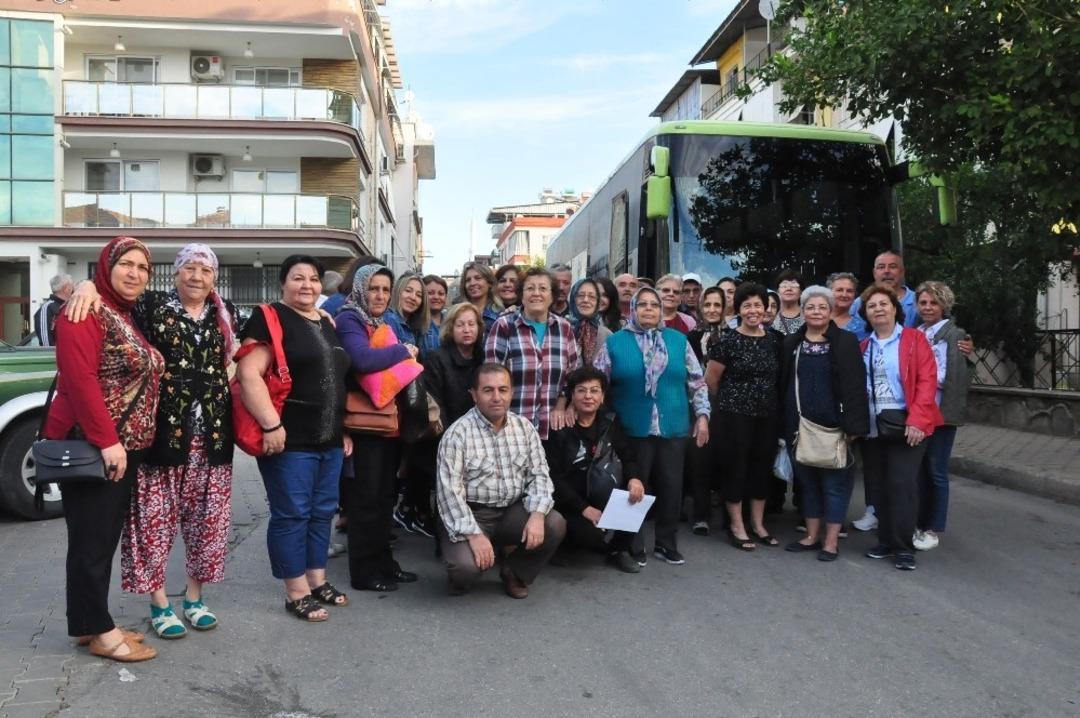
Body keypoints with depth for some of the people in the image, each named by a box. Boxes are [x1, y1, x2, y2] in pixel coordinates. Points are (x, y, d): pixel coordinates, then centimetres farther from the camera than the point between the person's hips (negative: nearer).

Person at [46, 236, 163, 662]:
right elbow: (80, 379, -21)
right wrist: (106, 440, -24)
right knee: (92, 539, -1)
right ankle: (99, 632, 8)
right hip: (90, 447, -9)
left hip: (125, 448, 9)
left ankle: (90, 624, 24)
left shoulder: (131, 318, 15)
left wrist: (125, 442, 11)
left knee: (107, 537, 14)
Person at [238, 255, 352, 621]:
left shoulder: (328, 324, 16)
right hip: (289, 439, -8)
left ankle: (318, 581, 28)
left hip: (329, 439, 8)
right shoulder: (270, 319, -8)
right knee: (291, 514, 1)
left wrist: (345, 429, 19)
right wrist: (271, 425, -23)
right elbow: (249, 374, -18)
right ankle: (296, 593, 11)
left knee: (322, 511, 15)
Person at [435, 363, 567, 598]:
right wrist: (473, 534, -25)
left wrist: (537, 513, -18)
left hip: (514, 511, 4)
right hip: (471, 515, -4)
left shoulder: (525, 427, 4)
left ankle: (515, 572, 7)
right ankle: (462, 578, 12)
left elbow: (538, 474, 1)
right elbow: (449, 490, -16)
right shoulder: (457, 433, -11)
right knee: (465, 566, -30)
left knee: (555, 524, -22)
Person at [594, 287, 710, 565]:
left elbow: (696, 381, 10)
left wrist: (702, 415, 3)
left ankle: (666, 543, 23)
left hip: (673, 428, 2)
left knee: (671, 487, 7)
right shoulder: (615, 342, 1)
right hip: (633, 429, -2)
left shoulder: (678, 340, 8)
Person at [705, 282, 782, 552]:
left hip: (767, 415, 5)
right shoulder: (727, 340, -9)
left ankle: (758, 524, 24)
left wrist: (764, 397, 13)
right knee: (736, 468, 1)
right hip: (735, 415, -5)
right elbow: (711, 379, -3)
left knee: (762, 468, 11)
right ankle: (736, 526, 13)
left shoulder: (774, 340, 5)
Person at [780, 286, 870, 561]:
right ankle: (812, 535, 23)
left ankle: (831, 541, 11)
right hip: (799, 424, 4)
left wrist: (853, 425, -16)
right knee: (807, 480, 12)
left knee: (834, 482, 2)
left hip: (832, 424, -4)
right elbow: (782, 384, 10)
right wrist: (784, 423, 6)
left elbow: (855, 386, -9)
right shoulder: (791, 343, 8)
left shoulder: (846, 342, -4)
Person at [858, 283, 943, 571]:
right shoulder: (863, 346, 13)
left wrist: (917, 420, -18)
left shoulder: (914, 338, -1)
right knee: (877, 485, 8)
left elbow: (927, 381, -9)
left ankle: (904, 547, 2)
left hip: (905, 424, -5)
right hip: (871, 426, 5)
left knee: (902, 484, -7)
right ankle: (887, 541, 20)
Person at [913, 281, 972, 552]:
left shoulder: (954, 335, -7)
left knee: (936, 472, 3)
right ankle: (920, 523, 23)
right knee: (920, 469, 12)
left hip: (940, 412, -5)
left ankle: (933, 530, 14)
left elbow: (950, 377, -16)